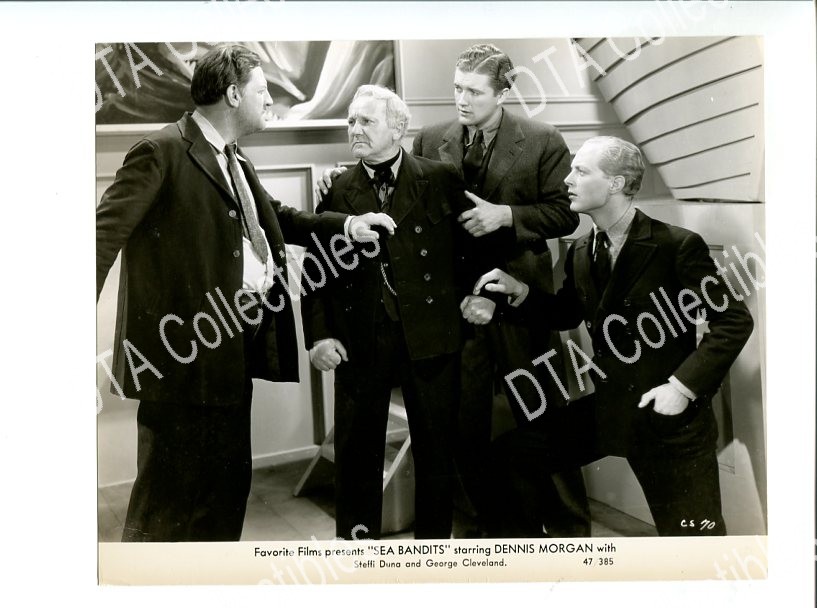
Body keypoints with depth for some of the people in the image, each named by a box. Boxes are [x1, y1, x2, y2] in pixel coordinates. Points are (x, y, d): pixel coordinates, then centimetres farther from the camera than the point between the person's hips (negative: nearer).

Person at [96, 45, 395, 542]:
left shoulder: (235, 161, 15)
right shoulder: (162, 152, -11)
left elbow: (277, 217, 24)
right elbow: (105, 233, -17)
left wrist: (346, 224, 12)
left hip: (232, 348, 9)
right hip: (185, 351, -9)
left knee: (229, 478, 19)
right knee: (170, 488, 1)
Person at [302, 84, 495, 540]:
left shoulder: (441, 180, 2)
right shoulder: (337, 191, 6)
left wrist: (481, 292, -8)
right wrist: (319, 334, -4)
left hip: (431, 334, -1)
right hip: (360, 341, 1)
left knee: (436, 448, 10)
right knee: (358, 451, 8)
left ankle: (434, 539, 28)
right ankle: (358, 539, 25)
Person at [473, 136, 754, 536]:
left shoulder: (678, 246, -16)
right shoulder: (581, 253, 3)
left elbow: (734, 321, -13)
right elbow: (566, 315, 17)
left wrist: (684, 386, -19)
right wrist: (520, 291, 0)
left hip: (670, 416, -6)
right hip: (608, 410, 6)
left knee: (695, 543, 1)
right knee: (511, 455, 5)